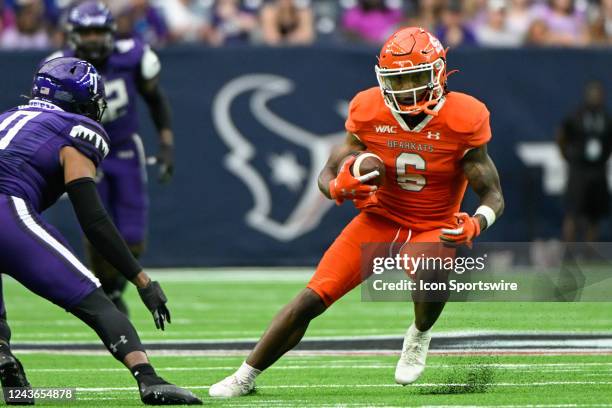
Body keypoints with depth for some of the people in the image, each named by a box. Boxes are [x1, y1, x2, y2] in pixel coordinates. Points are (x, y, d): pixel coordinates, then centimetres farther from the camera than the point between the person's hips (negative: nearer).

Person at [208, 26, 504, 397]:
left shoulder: (462, 121, -17)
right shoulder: (369, 113, -10)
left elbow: (494, 196, -12)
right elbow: (327, 175, 0)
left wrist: (475, 225, -34)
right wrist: (340, 189, -25)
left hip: (435, 228, -2)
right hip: (381, 220, 2)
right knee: (310, 300, -10)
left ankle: (420, 336, -2)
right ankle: (246, 376, 6)